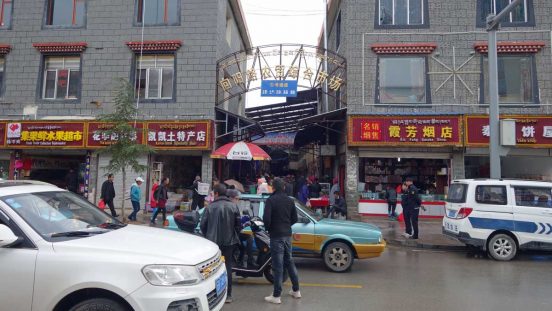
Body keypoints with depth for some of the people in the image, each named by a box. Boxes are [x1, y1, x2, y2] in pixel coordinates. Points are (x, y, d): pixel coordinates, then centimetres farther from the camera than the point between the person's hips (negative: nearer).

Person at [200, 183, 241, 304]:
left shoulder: (210, 207, -9)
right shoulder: (233, 206, -5)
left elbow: (202, 225, -4)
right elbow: (238, 225, -2)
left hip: (213, 241, -1)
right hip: (229, 242, 1)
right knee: (228, 267, 10)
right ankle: (228, 295, 13)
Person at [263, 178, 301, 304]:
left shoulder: (271, 200, -13)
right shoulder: (290, 200, 6)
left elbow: (266, 218, -19)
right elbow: (295, 219, 9)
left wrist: (268, 228, -1)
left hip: (276, 235, -6)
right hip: (287, 235, 6)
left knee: (278, 265, -2)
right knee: (289, 261, 18)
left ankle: (276, 296, 5)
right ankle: (296, 290, 26)